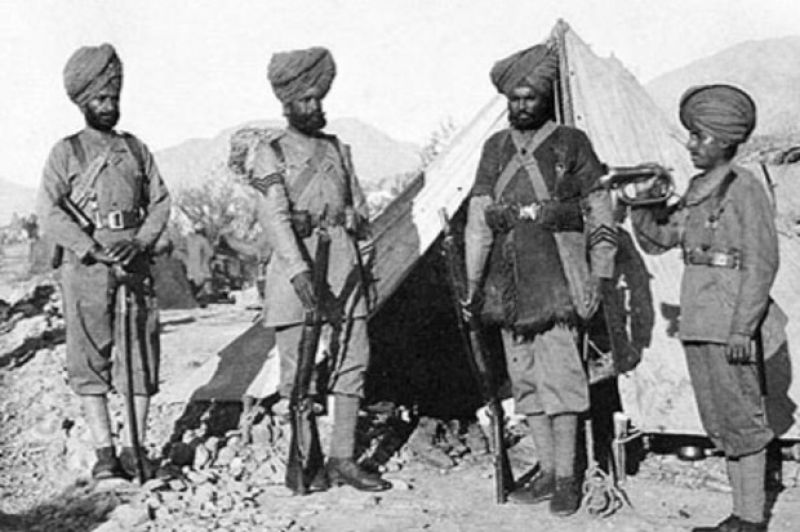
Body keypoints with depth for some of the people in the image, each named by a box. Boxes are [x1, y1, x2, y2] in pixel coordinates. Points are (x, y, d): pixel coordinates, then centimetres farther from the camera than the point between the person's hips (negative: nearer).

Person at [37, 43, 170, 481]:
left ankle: (134, 448, 7)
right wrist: (93, 249, -14)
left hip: (135, 263, 3)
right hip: (86, 265, -3)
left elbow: (160, 202, 10)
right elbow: (49, 212, -4)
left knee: (141, 354, 0)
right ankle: (104, 450, -1)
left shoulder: (136, 149, 14)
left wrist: (139, 243, -8)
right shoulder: (66, 151, 5)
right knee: (90, 358, -4)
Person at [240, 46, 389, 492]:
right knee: (301, 368, -3)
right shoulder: (272, 153, 1)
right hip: (298, 268, -5)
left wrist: (338, 219, -4)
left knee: (353, 362, 2)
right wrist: (298, 269, -25)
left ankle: (343, 459, 8)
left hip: (345, 268, 5)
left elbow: (361, 214, 19)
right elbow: (273, 216, -13)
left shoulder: (338, 149, 18)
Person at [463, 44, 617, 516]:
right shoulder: (496, 148, 13)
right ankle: (547, 472, 17)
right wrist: (473, 281, 7)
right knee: (525, 375, 8)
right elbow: (478, 217, 11)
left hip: (556, 276, -4)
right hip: (508, 278, 5)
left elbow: (600, 214, 3)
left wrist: (600, 276, -3)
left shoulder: (572, 144, 2)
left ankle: (567, 477, 0)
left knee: (559, 373, -9)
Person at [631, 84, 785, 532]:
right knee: (720, 422, 12)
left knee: (742, 416, -1)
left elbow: (762, 263, -13)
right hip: (699, 320, 8)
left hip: (730, 322, -8)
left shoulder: (745, 188, -10)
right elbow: (657, 239, 18)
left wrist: (743, 327, -18)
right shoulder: (697, 190, 13)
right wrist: (640, 201, 1)